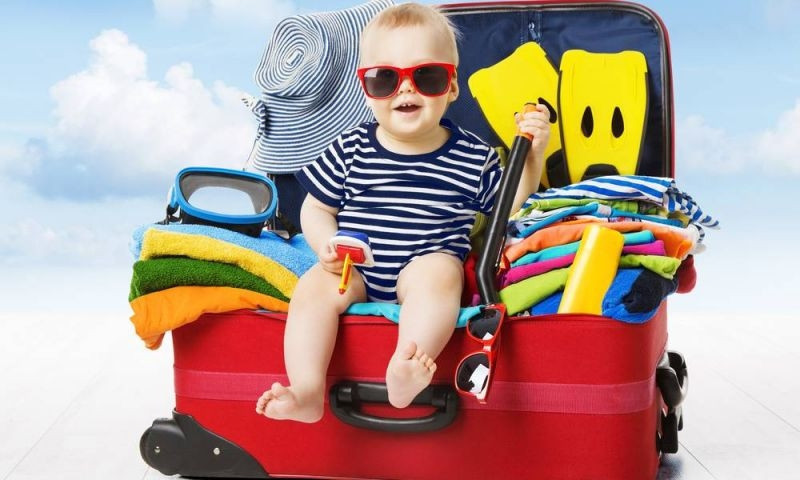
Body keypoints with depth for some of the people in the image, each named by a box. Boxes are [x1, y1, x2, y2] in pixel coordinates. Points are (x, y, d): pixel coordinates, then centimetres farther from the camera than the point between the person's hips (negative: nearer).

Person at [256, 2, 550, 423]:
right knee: (314, 285, -24)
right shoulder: (350, 151, 4)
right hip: (353, 270, 2)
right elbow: (316, 208, 11)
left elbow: (508, 202, 12)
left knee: (439, 272, -33)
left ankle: (403, 372, -48)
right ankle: (306, 393, -28)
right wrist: (326, 246, -10)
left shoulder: (472, 156, 4)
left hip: (427, 266, -1)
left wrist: (531, 153, -1)